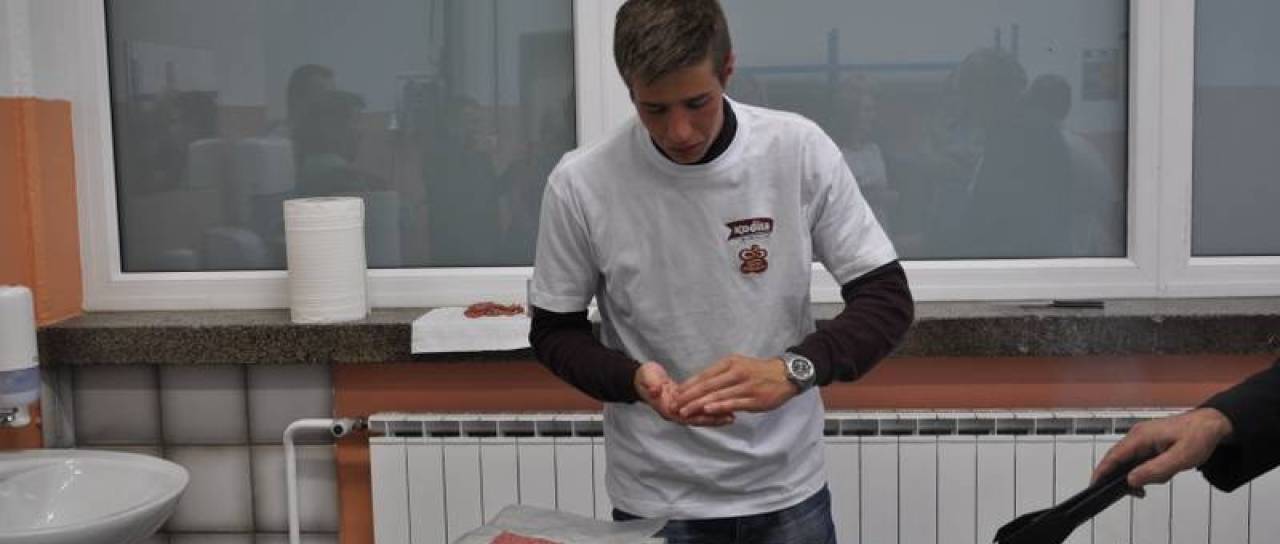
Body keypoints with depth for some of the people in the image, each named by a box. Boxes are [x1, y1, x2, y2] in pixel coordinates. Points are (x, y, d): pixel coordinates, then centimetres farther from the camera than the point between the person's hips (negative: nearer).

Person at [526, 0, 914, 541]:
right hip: (655, 500, 0)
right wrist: (635, 380, -22)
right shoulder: (580, 182, -14)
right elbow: (554, 331, -2)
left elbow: (887, 299, -8)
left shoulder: (801, 150, -13)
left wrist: (792, 370, -26)